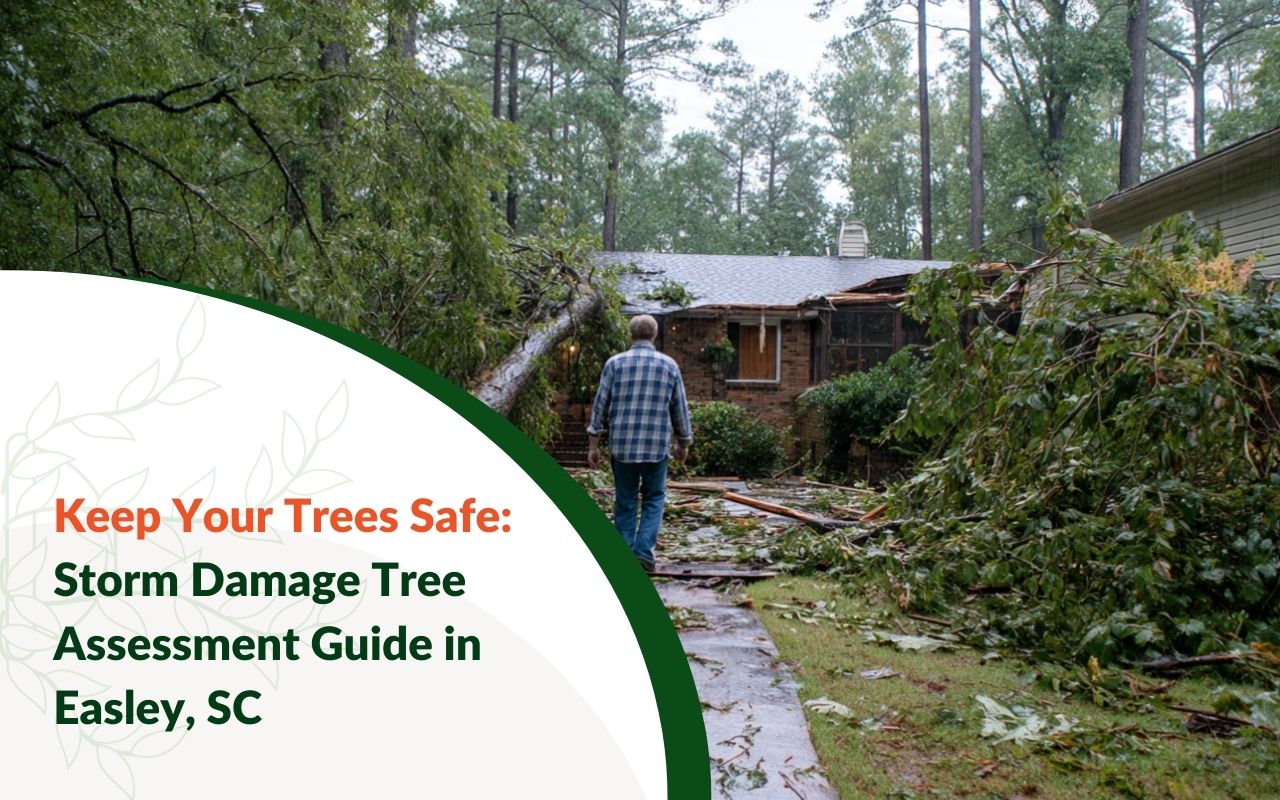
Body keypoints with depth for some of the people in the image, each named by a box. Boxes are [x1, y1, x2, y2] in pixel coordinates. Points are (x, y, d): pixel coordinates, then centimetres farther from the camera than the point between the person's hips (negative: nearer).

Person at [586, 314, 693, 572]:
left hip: (622, 445, 0)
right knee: (653, 499, 13)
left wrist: (593, 446, 3)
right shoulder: (669, 365, 3)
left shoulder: (615, 363, 0)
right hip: (657, 446, 0)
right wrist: (683, 444, 20)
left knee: (625, 503, 10)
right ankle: (643, 551, -1)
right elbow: (680, 409, 8)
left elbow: (600, 406, -1)